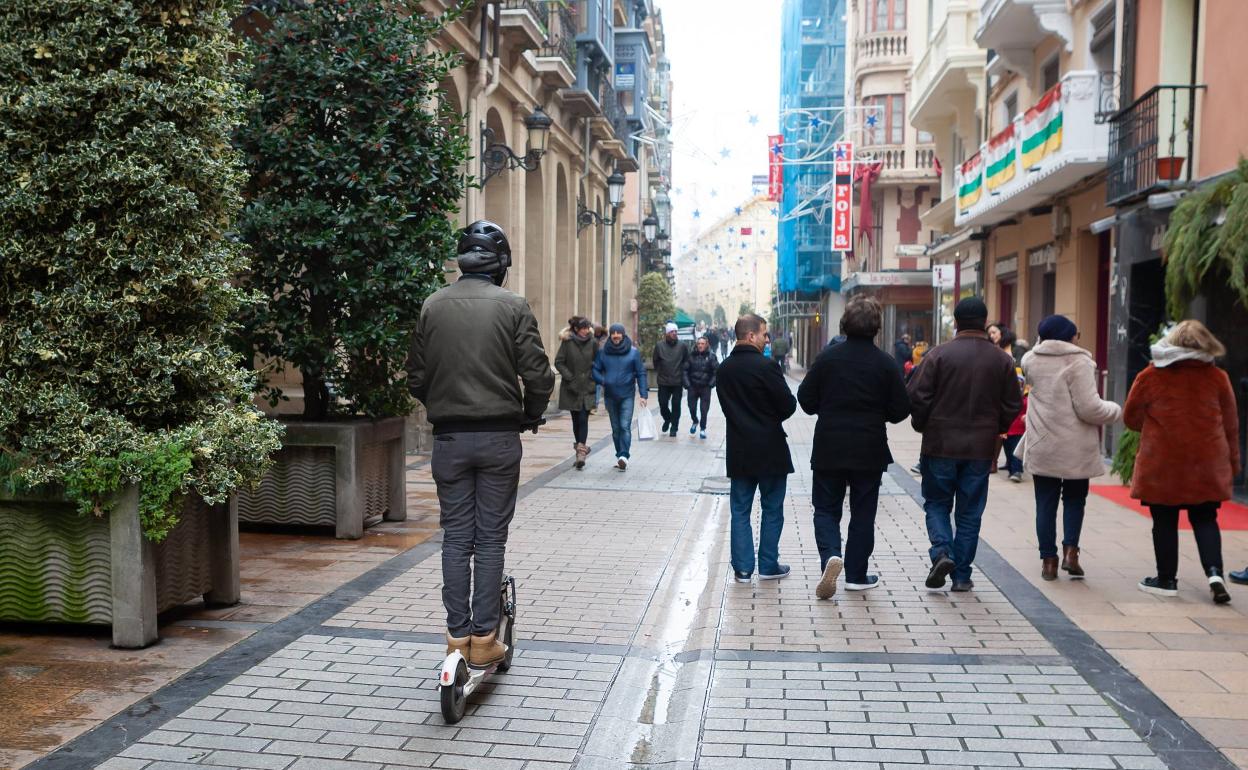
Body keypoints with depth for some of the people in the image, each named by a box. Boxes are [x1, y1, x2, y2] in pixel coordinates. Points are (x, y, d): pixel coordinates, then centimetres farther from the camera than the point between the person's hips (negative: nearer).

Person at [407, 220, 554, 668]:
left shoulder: (433, 306, 2)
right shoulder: (512, 306, -6)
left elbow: (417, 378, 5)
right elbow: (538, 376, -9)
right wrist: (530, 416, 10)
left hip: (449, 438, 2)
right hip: (499, 437, -2)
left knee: (456, 537, 10)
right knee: (491, 537, 6)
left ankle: (458, 635, 12)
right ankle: (484, 638, 8)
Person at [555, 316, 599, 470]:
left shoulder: (592, 342, 0)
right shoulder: (567, 342, -5)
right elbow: (559, 362, -4)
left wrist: (595, 379, -3)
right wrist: (570, 377, -12)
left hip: (587, 388, 0)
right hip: (571, 388, 0)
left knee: (583, 420, -9)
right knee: (576, 420, 10)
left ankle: (581, 451, -14)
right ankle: (582, 448, 25)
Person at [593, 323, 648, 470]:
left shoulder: (633, 352, -2)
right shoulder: (602, 352, 3)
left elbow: (641, 373, 0)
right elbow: (595, 370, 5)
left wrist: (643, 394, -7)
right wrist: (603, 381, -15)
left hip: (627, 396, -3)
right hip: (610, 396, 3)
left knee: (625, 426, -14)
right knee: (615, 428, 10)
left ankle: (624, 456, -20)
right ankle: (620, 456, 19)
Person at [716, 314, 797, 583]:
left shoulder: (723, 369, 5)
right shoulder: (766, 366, -15)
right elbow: (788, 405, -13)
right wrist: (773, 415, 7)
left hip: (739, 449, 5)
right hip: (769, 449, -5)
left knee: (740, 510, 10)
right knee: (772, 510, 8)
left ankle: (742, 568, 10)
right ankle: (768, 566, 13)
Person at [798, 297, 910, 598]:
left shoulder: (828, 357, -6)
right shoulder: (886, 363, -8)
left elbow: (806, 401, -3)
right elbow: (900, 411, -5)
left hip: (829, 449, 0)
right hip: (869, 450, 0)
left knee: (826, 509, 11)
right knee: (862, 513, 12)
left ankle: (830, 554, -13)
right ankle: (856, 575, 18)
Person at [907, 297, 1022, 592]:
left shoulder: (938, 354, -8)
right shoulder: (1002, 360, 1)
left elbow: (916, 397, -9)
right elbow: (1013, 405, 4)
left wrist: (922, 426, 9)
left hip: (940, 444, -2)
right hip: (980, 447, 2)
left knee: (936, 502, 14)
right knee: (969, 512, 10)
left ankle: (942, 551, -9)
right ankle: (961, 576, 12)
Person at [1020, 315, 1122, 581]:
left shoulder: (1032, 361, 2)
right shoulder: (1079, 362, -14)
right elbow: (1089, 408, -16)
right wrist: (1115, 410, 1)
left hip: (1041, 446, 3)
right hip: (1076, 447, -3)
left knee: (1046, 502, 10)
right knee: (1075, 499, 16)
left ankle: (1048, 559, 11)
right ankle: (1070, 550, 3)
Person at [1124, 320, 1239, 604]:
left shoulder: (1151, 376, -4)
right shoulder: (1217, 377, 2)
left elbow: (1131, 418, 4)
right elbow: (1230, 424, 8)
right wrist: (1233, 461, 18)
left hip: (1162, 464, -2)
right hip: (1207, 464, 2)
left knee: (1165, 522, 8)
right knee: (1205, 519, 12)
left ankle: (1166, 579, 14)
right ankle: (1214, 572, -4)